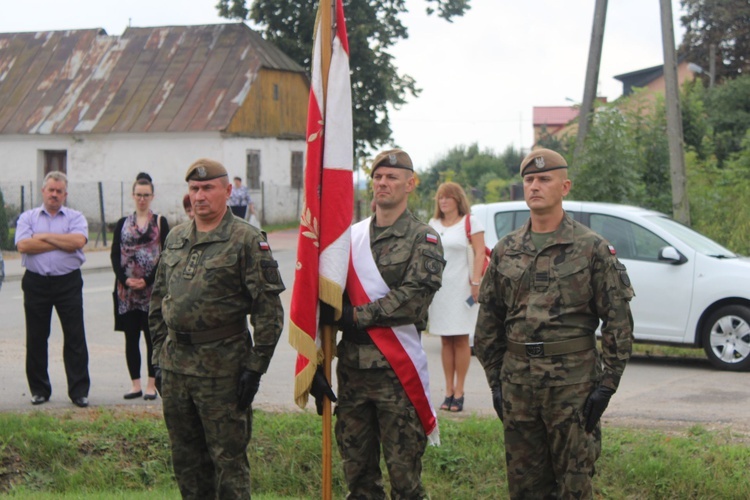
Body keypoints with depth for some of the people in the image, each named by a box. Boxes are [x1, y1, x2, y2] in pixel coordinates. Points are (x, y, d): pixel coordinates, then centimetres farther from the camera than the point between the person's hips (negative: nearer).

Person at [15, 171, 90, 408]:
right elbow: (23, 245, -10)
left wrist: (45, 236, -9)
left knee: (75, 337, -2)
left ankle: (79, 390, 3)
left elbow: (78, 241, -14)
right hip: (36, 283, 1)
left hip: (68, 283, -1)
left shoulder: (76, 217, 6)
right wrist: (62, 242, -9)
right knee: (36, 338, 6)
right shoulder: (28, 217, 9)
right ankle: (39, 389, 17)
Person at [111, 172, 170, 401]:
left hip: (153, 288, -3)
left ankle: (151, 384, 6)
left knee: (153, 336, 0)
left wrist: (148, 280, -13)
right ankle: (135, 384, 12)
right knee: (131, 337, 5)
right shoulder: (122, 224, 10)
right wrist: (125, 279, -10)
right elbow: (115, 255, 5)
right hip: (126, 289, 3)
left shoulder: (160, 222, 2)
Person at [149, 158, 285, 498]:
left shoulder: (247, 241, -7)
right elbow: (158, 301, 19)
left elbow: (269, 309, -10)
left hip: (222, 368, -6)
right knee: (186, 459, 14)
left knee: (228, 460, 0)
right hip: (175, 365, 6)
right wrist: (158, 355, 14)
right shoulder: (175, 238, 12)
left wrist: (255, 367, -13)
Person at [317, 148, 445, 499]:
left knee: (403, 468, -2)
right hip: (352, 365, 5)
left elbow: (413, 299, -15)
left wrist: (357, 316, -14)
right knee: (357, 469, 11)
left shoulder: (423, 239, -2)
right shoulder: (351, 236, 13)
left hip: (397, 367, -5)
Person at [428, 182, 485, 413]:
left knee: (461, 340, -2)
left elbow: (479, 253, -6)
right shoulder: (433, 225, 15)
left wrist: (476, 282, -15)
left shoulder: (470, 222, 1)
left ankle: (459, 391, 1)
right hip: (439, 287, 4)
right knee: (445, 341, 5)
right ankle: (449, 391, 9)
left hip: (461, 287, -4)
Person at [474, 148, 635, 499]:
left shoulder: (592, 248, -2)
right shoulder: (505, 250, 10)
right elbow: (488, 321, 14)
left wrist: (608, 383, -9)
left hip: (573, 383, -4)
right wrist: (494, 379, 9)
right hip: (517, 382, 4)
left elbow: (618, 321, -4)